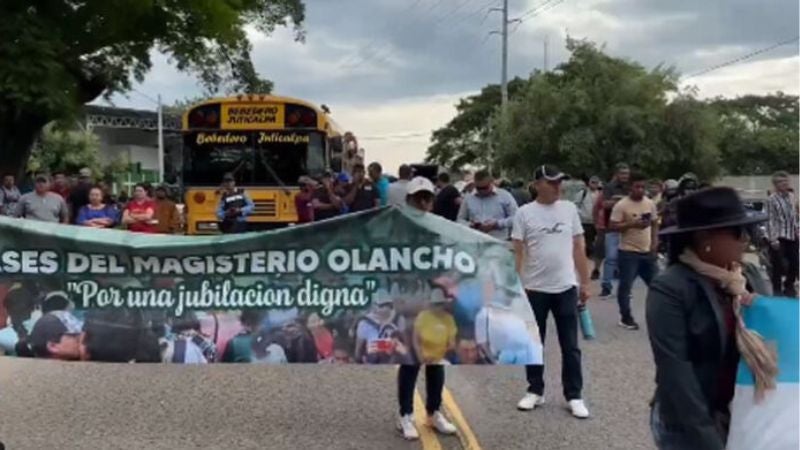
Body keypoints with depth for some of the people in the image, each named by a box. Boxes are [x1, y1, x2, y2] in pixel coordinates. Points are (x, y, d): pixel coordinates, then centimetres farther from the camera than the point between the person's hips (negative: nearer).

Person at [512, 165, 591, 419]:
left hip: (566, 288, 2)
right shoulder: (525, 213, -5)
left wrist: (585, 282, 6)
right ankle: (535, 391, 26)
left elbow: (579, 248, 7)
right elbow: (517, 253, -4)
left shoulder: (569, 209, 3)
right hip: (534, 289, -1)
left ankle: (574, 396, 19)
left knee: (570, 346, 8)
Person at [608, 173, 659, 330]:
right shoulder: (621, 205, -12)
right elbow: (612, 226, -14)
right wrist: (632, 224, -23)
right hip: (628, 252, -6)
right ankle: (626, 317, 11)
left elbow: (655, 224, 15)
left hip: (647, 251, 6)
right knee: (625, 285, -1)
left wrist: (655, 243, 4)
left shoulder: (650, 203, 6)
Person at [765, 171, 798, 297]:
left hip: (792, 237, 6)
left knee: (794, 264, 12)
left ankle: (789, 287, 29)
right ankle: (777, 291, 11)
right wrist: (773, 239, -18)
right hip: (779, 238, -6)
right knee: (778, 266, -2)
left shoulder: (792, 197, 10)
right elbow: (770, 221, -14)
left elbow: (795, 217, 18)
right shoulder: (772, 200, -10)